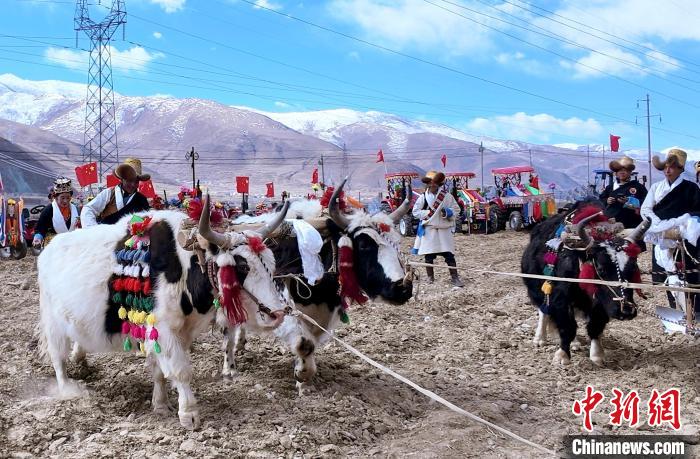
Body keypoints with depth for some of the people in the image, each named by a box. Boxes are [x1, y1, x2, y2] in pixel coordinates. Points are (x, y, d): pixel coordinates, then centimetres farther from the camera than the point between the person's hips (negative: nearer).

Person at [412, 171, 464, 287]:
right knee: (429, 256, 7)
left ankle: (455, 278, 1)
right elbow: (415, 211, 3)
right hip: (428, 230, 1)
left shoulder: (447, 196, 2)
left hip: (444, 230, -1)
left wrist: (448, 212, -14)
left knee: (449, 255, -3)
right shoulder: (423, 197, 3)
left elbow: (456, 210, 6)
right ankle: (430, 278, 20)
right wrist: (428, 213, -9)